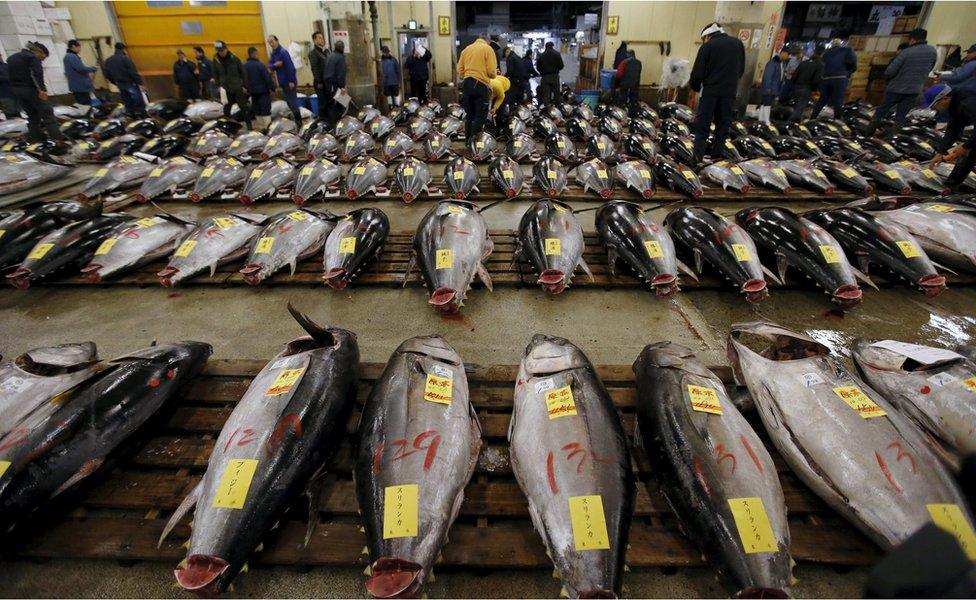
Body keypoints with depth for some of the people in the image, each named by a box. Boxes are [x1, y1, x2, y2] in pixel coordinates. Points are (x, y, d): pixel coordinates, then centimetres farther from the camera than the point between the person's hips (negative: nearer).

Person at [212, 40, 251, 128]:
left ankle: (248, 124, 8)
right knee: (227, 108, 7)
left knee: (243, 106, 0)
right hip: (225, 89, 2)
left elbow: (243, 72, -2)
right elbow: (215, 74, 11)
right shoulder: (216, 60, 2)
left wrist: (244, 86, -5)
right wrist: (218, 85, 4)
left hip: (238, 88, -2)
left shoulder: (234, 59, -5)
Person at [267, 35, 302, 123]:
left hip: (289, 82, -9)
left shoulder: (283, 52, -15)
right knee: (288, 101, 15)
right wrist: (275, 64, -16)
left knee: (293, 102, -6)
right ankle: (296, 116, 26)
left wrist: (291, 81, -23)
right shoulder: (273, 53, 11)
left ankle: (298, 122, -1)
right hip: (282, 82, 9)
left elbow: (290, 67, -20)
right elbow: (270, 66, 7)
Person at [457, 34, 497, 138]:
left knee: (469, 114, 15)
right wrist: (494, 74, 13)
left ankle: (468, 139, 21)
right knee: (480, 116, 1)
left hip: (466, 84, 5)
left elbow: (460, 70, 9)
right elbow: (491, 71, -9)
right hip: (481, 84, -5)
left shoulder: (466, 49, 13)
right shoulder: (488, 49, -1)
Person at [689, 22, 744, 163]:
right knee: (723, 125, 10)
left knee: (702, 125, 1)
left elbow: (698, 73, -8)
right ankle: (716, 155, 12)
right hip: (730, 92, 4)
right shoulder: (738, 43, 11)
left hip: (710, 91, -4)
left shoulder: (707, 46, -4)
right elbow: (741, 69, 14)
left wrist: (695, 87, 9)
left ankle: (698, 157, -4)